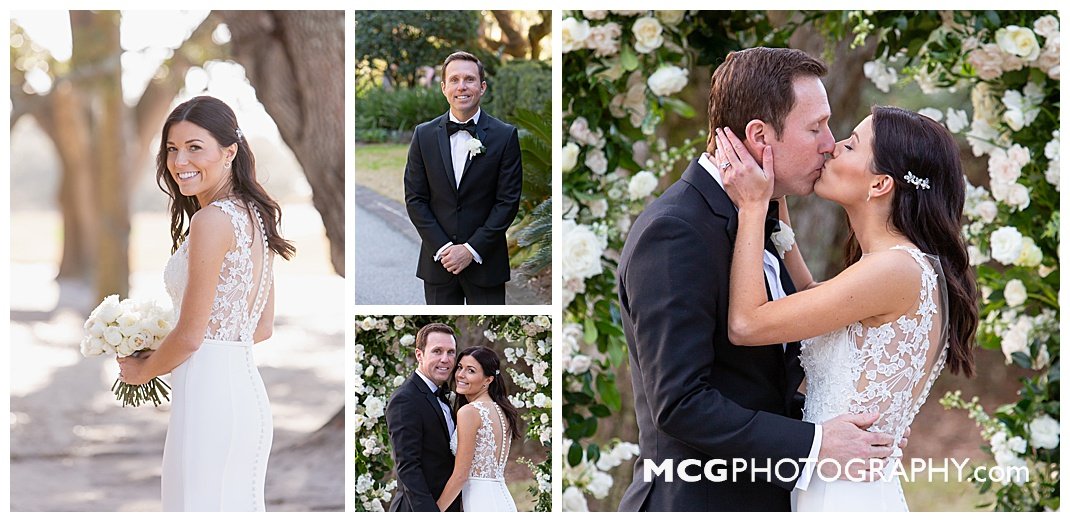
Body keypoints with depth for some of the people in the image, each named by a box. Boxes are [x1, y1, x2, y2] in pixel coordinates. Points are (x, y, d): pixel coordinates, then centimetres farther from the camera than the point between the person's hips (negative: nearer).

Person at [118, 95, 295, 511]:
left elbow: (191, 334, -14)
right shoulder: (254, 216, 13)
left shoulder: (212, 220, -15)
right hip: (247, 389, 10)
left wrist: (141, 371, 5)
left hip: (208, 390, -10)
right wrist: (162, 356, 20)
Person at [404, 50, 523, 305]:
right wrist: (442, 248, -8)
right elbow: (415, 198, 3)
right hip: (438, 259, 2)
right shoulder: (424, 135, 4)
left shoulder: (505, 136, -2)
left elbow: (508, 200, -5)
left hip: (484, 260, -2)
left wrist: (471, 249, -11)